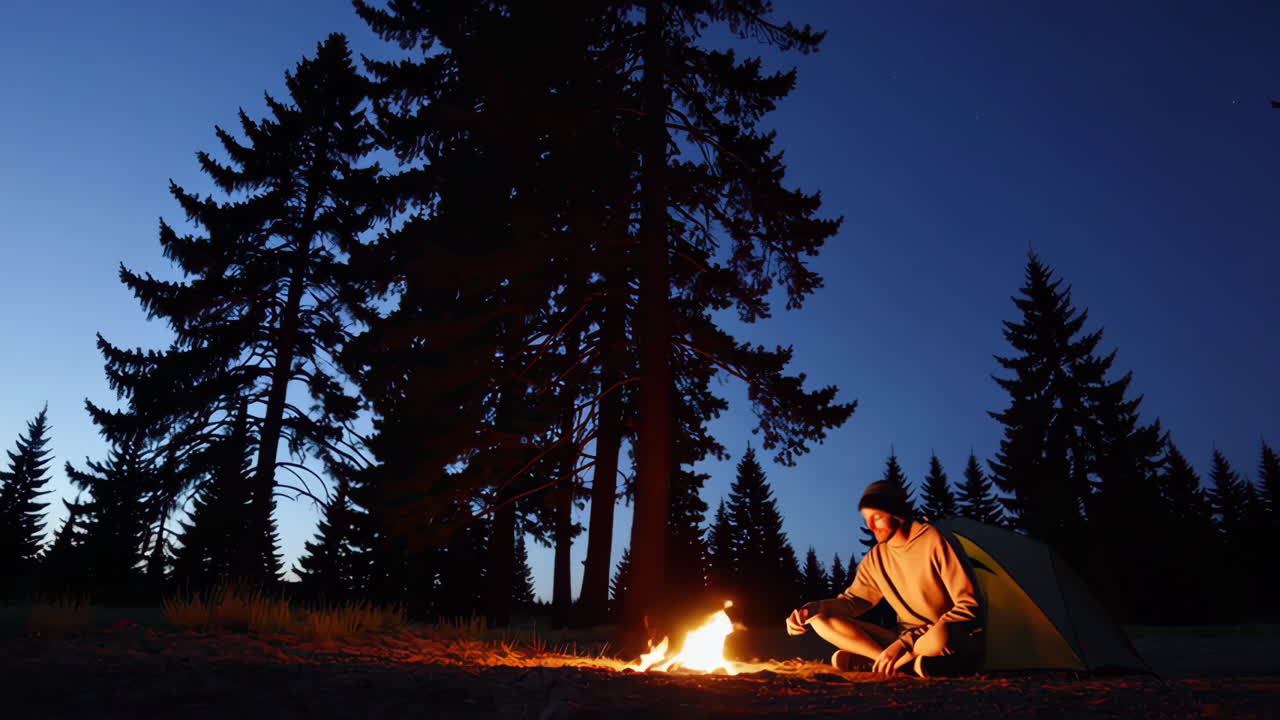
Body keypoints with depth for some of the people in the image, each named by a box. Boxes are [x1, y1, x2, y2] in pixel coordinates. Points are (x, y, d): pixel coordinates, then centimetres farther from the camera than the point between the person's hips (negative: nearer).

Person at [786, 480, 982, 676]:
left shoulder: (933, 541, -16)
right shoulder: (876, 558, 4)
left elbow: (967, 606, -19)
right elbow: (854, 599, 9)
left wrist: (905, 643, -26)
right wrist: (809, 610, -13)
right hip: (906, 637, 6)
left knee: (941, 635, -45)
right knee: (820, 619, -8)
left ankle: (867, 657, -21)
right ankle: (911, 663, -19)